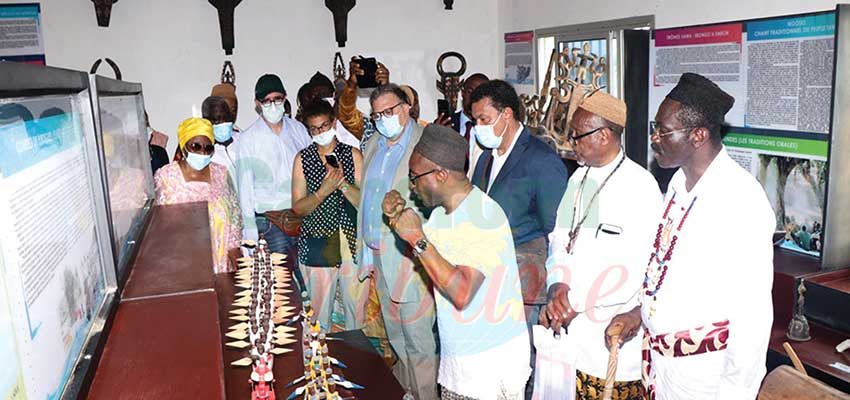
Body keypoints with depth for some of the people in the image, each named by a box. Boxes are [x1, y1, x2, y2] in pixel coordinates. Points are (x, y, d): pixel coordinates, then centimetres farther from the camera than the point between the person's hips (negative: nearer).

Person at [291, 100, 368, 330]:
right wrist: (324, 190, -17)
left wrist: (342, 182, -17)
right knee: (320, 312, 6)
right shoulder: (303, 159, 4)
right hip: (317, 245, 0)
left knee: (357, 310, 7)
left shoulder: (353, 155, 4)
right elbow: (298, 208, -1)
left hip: (352, 242, 1)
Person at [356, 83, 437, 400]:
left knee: (418, 336, 0)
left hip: (411, 256, -7)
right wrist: (366, 253, 17)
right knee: (396, 334, 19)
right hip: (379, 255, 8)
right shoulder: (372, 146, 14)